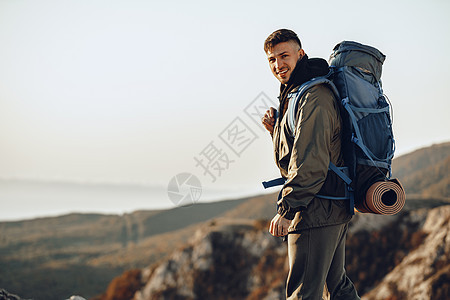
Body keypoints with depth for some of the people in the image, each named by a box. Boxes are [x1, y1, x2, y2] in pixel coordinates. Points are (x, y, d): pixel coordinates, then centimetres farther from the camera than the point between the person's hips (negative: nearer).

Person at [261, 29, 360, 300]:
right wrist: (276, 130, 6)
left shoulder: (313, 98, -17)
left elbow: (311, 163, -24)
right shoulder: (295, 94, 17)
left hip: (317, 212, -11)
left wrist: (286, 209, -23)